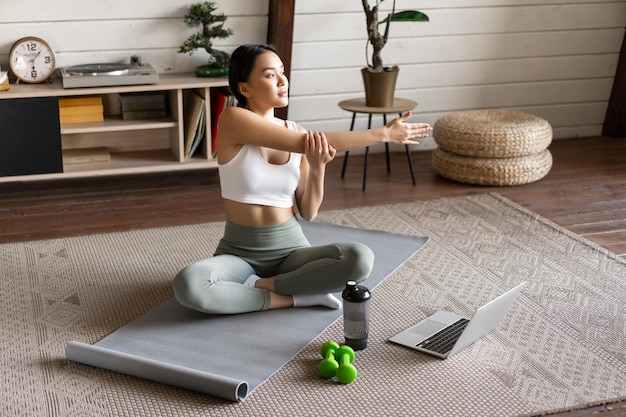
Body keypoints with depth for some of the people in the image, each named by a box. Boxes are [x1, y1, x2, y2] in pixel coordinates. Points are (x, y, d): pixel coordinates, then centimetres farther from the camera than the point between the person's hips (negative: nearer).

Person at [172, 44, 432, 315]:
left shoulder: (296, 132, 2)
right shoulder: (233, 119, -12)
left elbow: (308, 213, 2)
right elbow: (306, 144, -21)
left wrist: (317, 168, -18)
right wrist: (383, 134, -17)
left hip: (291, 249, 3)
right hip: (239, 253, -3)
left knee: (361, 258, -26)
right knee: (188, 285, -35)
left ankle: (261, 285, -10)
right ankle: (297, 297, -19)